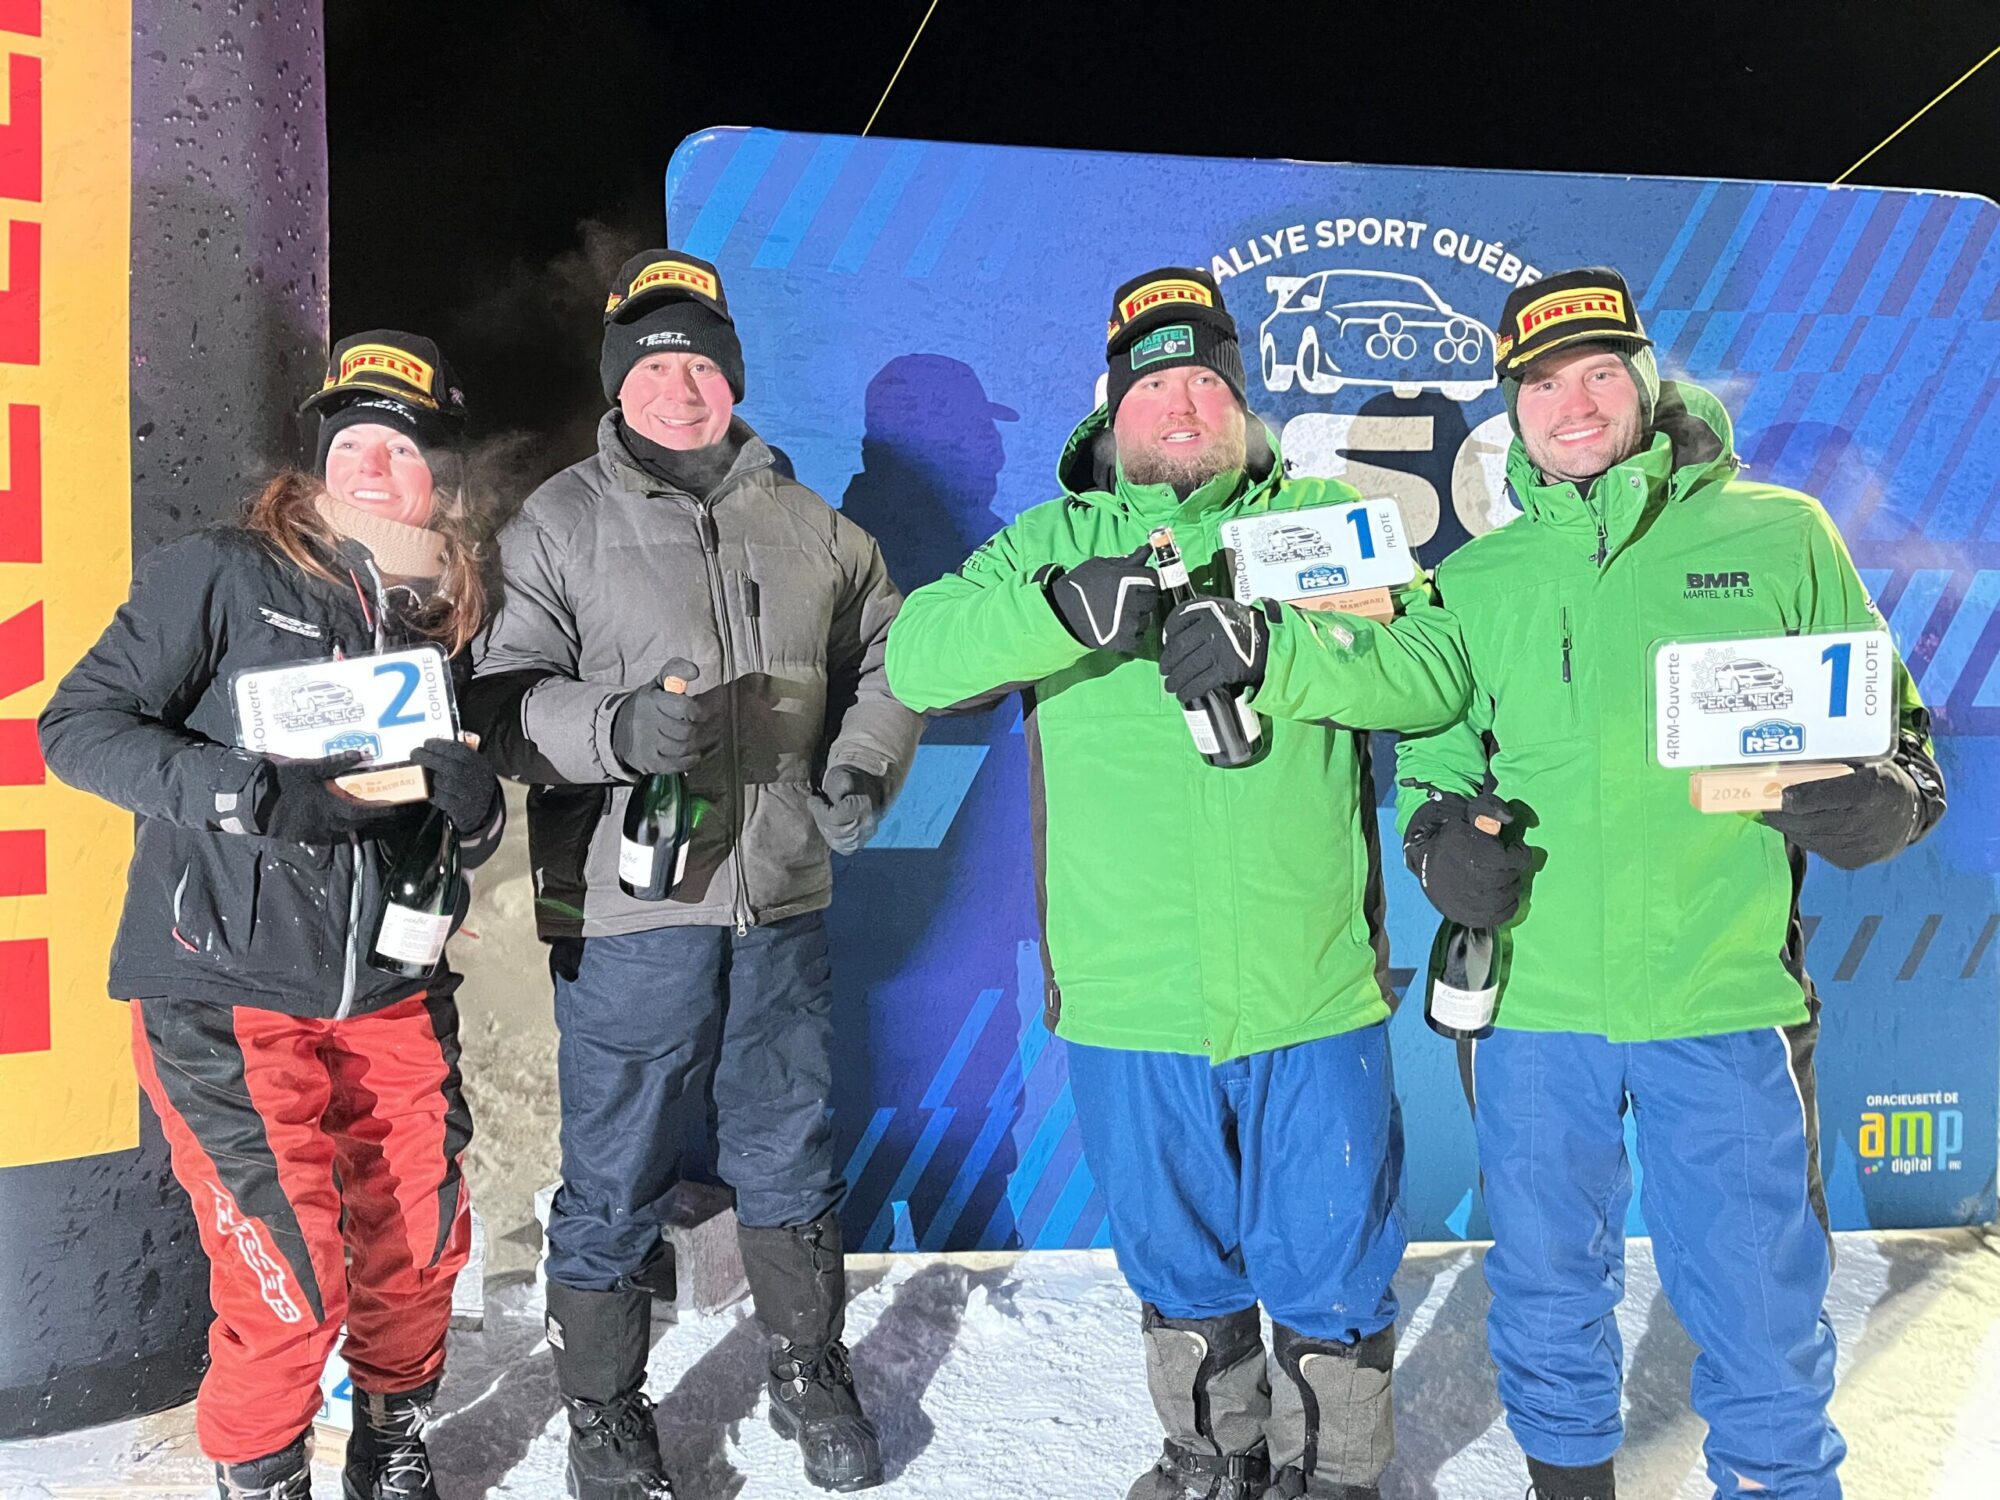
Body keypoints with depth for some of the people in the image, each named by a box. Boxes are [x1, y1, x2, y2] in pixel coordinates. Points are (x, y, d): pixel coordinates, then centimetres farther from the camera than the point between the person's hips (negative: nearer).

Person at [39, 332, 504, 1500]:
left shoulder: (454, 618, 7)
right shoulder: (222, 574, -6)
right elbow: (79, 724, -9)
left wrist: (476, 805, -12)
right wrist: (251, 796, -24)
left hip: (394, 994, 5)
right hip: (226, 993, -4)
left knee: (422, 1248, 12)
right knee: (291, 1289, -4)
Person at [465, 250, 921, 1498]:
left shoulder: (807, 523, 11)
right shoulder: (558, 526, -1)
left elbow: (888, 658, 21)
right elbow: (502, 696, -8)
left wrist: (863, 772, 5)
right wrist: (614, 729, -26)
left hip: (784, 899, 4)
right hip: (627, 911, -3)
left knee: (790, 1156, 17)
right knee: (616, 1176, 6)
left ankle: (811, 1375, 38)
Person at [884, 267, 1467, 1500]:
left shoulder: (1326, 521, 6)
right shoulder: (1053, 540, 7)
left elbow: (1431, 673, -8)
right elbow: (915, 656, -8)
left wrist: (1270, 638, -23)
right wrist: (1064, 606, -24)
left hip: (1312, 989, -1)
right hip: (1129, 996, 1)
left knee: (1329, 1260, 13)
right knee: (1175, 1255, 20)